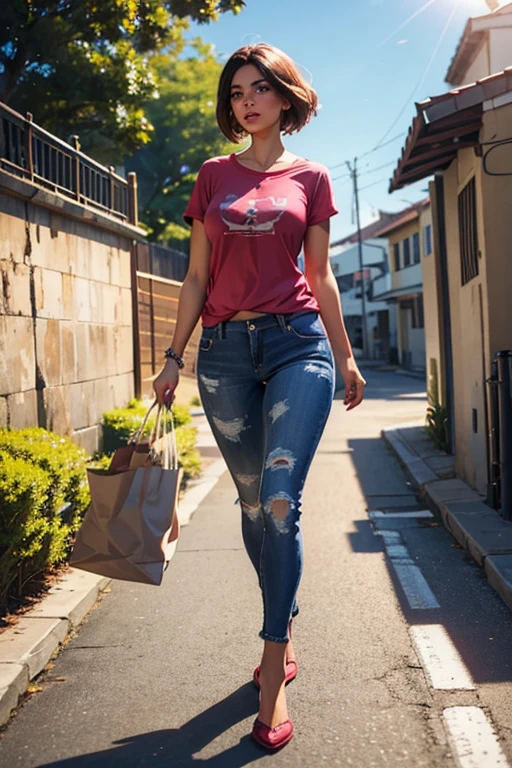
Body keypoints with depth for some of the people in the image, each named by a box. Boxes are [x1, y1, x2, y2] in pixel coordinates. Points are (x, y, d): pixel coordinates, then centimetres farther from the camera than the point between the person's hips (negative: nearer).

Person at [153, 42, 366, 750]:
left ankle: (273, 673, -6)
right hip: (225, 351, 2)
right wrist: (174, 356, 8)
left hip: (297, 343, -2)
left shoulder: (310, 178, 9)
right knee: (254, 506, 9)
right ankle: (285, 632, 28)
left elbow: (321, 275, 13)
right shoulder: (213, 176, 13)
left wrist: (346, 356, 15)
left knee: (280, 501, -13)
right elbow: (197, 277, 12)